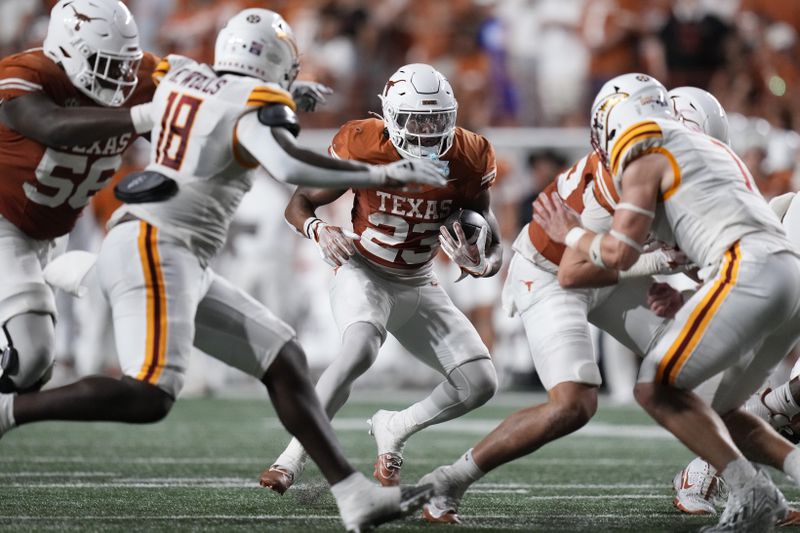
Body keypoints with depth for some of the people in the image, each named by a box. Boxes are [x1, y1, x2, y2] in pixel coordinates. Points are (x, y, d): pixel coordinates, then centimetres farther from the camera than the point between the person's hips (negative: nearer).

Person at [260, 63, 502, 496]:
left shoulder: (467, 161, -12)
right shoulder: (364, 148, -19)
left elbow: (494, 250, -6)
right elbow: (298, 204, -8)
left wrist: (479, 263, -30)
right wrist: (319, 231, -31)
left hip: (418, 285, 4)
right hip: (364, 273, -4)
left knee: (480, 384, -8)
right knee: (360, 351, -36)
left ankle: (394, 429, 17)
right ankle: (293, 456, -26)